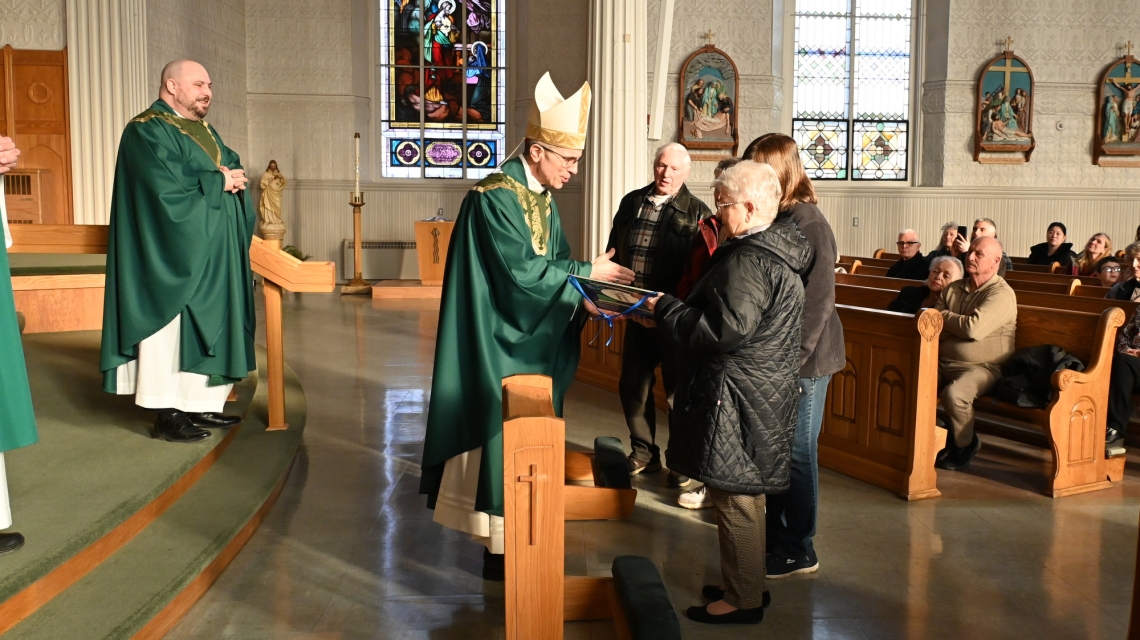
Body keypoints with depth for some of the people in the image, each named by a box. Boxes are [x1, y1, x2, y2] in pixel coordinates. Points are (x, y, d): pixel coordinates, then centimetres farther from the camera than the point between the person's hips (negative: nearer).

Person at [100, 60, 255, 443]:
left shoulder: (205, 131, 19)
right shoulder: (148, 131, -9)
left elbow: (234, 169, 15)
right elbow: (168, 189, -21)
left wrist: (234, 179, -9)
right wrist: (219, 182, -12)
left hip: (212, 255, 9)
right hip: (175, 256, -9)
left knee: (207, 328, 9)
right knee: (173, 327, -7)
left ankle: (200, 404, 15)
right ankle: (167, 414, -3)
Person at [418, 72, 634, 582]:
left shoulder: (542, 196, 9)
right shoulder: (495, 196, -18)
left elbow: (552, 262, 11)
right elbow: (522, 270, -23)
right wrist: (587, 272, -17)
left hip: (533, 340, 9)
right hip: (500, 345, -9)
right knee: (504, 433, -2)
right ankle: (501, 547, 11)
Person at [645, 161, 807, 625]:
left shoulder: (749, 260, -20)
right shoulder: (777, 248, 12)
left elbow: (727, 329, -26)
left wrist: (665, 309, -15)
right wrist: (677, 310, 11)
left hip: (738, 398, -11)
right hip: (764, 392, 11)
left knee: (734, 498, 0)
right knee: (744, 495, 19)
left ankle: (743, 600, 12)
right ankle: (746, 584, 32)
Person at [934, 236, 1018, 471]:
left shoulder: (1001, 294, -8)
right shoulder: (953, 289, 14)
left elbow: (974, 328, -21)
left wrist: (944, 317, -4)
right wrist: (957, 325, -14)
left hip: (981, 367, -6)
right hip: (942, 362, 6)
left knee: (954, 393, -34)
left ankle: (963, 446, -4)